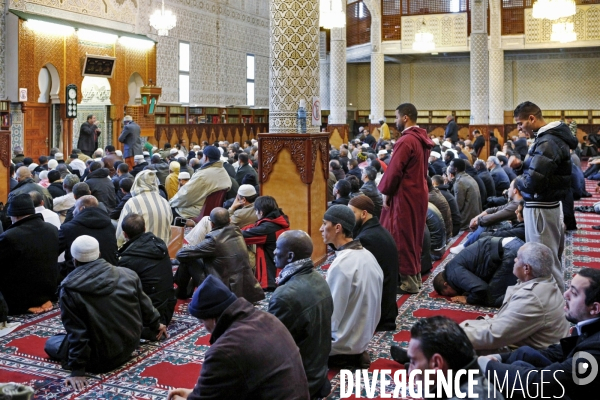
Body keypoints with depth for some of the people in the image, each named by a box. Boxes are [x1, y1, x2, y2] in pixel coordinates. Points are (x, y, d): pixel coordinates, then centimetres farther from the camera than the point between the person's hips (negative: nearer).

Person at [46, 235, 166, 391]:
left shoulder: (70, 288, -18)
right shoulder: (127, 274, -5)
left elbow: (76, 332, -19)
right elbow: (144, 304, 7)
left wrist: (77, 370, -13)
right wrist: (156, 325, 25)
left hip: (101, 358, -5)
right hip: (131, 344, 5)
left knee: (51, 343, 17)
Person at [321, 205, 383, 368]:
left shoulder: (341, 264, -24)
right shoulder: (368, 256, 1)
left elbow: (332, 316, -22)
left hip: (344, 342, -8)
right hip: (362, 335, 8)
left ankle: (341, 357, 5)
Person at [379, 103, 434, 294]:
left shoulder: (405, 141, -20)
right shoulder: (423, 139, 9)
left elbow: (394, 171, -20)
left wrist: (386, 192, -8)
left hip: (405, 196, -9)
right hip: (419, 193, 9)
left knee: (402, 237, 0)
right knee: (413, 235, 16)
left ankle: (408, 281, 5)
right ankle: (415, 275, 24)